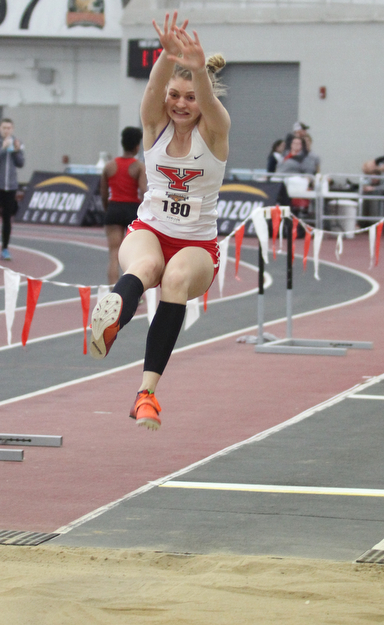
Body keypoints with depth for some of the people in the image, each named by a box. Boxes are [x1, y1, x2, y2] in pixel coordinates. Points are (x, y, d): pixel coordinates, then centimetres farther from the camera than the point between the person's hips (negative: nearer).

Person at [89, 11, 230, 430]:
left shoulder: (214, 131, -4)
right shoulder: (155, 124, 0)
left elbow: (208, 101, -28)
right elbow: (154, 87, -23)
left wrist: (199, 69, -52)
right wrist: (168, 56, -46)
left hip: (198, 245, 0)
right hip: (149, 231, 0)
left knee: (177, 278, -35)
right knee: (144, 266, -36)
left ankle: (147, 391, -43)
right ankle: (107, 326, -72)